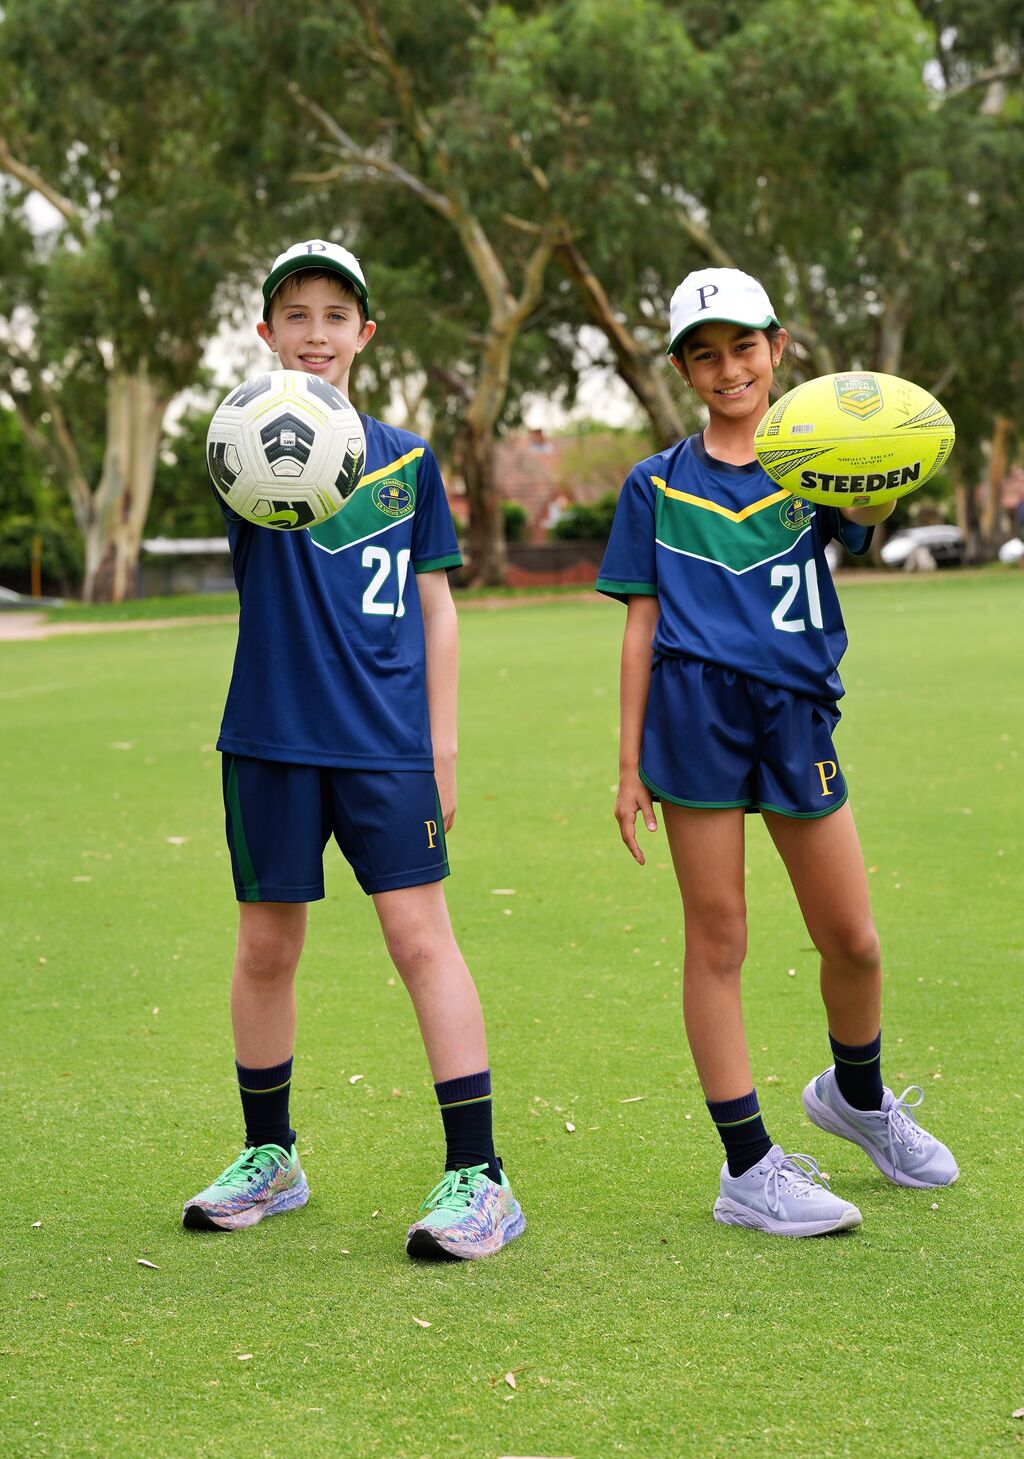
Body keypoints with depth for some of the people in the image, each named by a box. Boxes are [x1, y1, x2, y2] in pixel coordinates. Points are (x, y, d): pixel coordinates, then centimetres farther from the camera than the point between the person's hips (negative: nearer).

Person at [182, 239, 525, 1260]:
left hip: (387, 741, 0)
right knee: (266, 946, 9)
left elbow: (434, 607, 11)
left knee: (420, 937, -8)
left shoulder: (407, 458, 8)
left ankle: (478, 1178, -6)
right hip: (272, 736, 0)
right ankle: (269, 1157, 26)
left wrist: (442, 744, 4)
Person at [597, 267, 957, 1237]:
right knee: (716, 939, 0)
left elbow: (865, 516, -16)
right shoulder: (659, 487, 8)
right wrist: (630, 764, 3)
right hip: (697, 714, -1)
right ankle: (748, 1168, 7)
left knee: (852, 941, 8)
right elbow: (641, 627, 8)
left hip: (797, 715, 1)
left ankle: (857, 1095, 37)